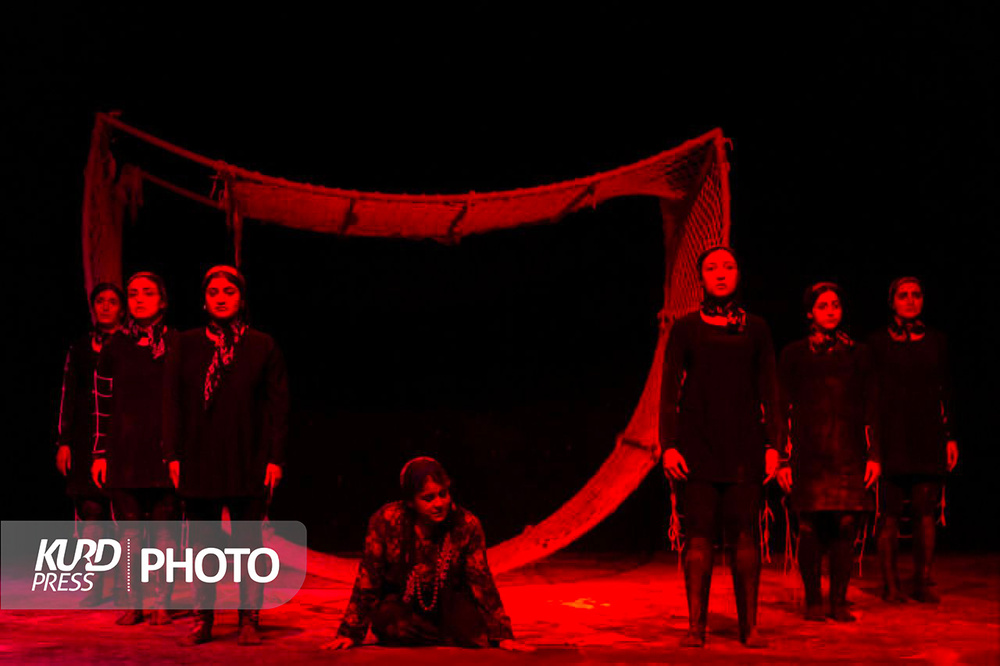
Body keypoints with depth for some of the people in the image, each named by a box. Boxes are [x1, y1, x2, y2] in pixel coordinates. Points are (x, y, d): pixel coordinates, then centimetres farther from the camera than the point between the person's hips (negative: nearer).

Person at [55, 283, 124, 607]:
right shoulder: (80, 348, 13)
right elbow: (68, 397, 12)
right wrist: (64, 442, 6)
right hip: (88, 440, 2)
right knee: (92, 510, -3)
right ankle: (96, 586, 3)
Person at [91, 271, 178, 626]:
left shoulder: (176, 344, 2)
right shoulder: (114, 347, 8)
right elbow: (103, 404, 9)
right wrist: (100, 453, 6)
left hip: (165, 451, -2)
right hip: (124, 453, 2)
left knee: (164, 530, 1)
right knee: (128, 531, 4)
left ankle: (162, 603, 10)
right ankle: (133, 603, 13)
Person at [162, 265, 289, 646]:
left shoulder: (262, 346, 5)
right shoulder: (187, 345, 8)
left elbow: (278, 404, 3)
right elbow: (172, 401, 8)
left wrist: (275, 457, -4)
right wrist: (173, 454, 1)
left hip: (248, 464, -1)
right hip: (198, 461, 1)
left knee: (249, 544, 1)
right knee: (202, 543, 5)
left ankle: (249, 620, 8)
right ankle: (202, 619, 13)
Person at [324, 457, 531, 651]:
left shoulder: (467, 525, -15)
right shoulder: (386, 521, -17)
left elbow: (482, 581, -12)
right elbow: (367, 580, -12)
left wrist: (502, 635, -16)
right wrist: (350, 633, -14)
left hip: (448, 604, 1)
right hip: (400, 603, 0)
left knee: (473, 630, -30)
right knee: (388, 623, -34)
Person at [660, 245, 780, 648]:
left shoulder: (755, 329, 12)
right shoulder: (685, 329, 7)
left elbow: (768, 392, 11)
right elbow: (669, 391, 4)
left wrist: (772, 445, 2)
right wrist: (668, 445, -6)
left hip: (743, 445, 1)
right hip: (697, 444, -1)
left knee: (743, 533, -3)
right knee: (699, 533, -5)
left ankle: (749, 626, 3)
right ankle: (696, 626, -1)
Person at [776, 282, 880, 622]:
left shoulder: (857, 354, 14)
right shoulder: (794, 354, 9)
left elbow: (870, 408, 13)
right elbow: (783, 407, 7)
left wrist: (874, 455, 6)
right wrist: (782, 459, 0)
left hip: (849, 453, 2)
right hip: (809, 452, -2)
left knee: (845, 527, -3)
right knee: (811, 528, -5)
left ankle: (839, 601, 7)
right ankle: (813, 600, 7)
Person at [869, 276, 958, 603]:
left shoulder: (936, 340, 13)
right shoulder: (878, 341, 6)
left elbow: (946, 392, 13)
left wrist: (950, 436, 7)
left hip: (928, 438, 2)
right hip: (892, 437, -2)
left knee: (925, 511, -2)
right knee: (890, 513, -3)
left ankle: (922, 582, 5)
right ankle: (890, 584, 3)